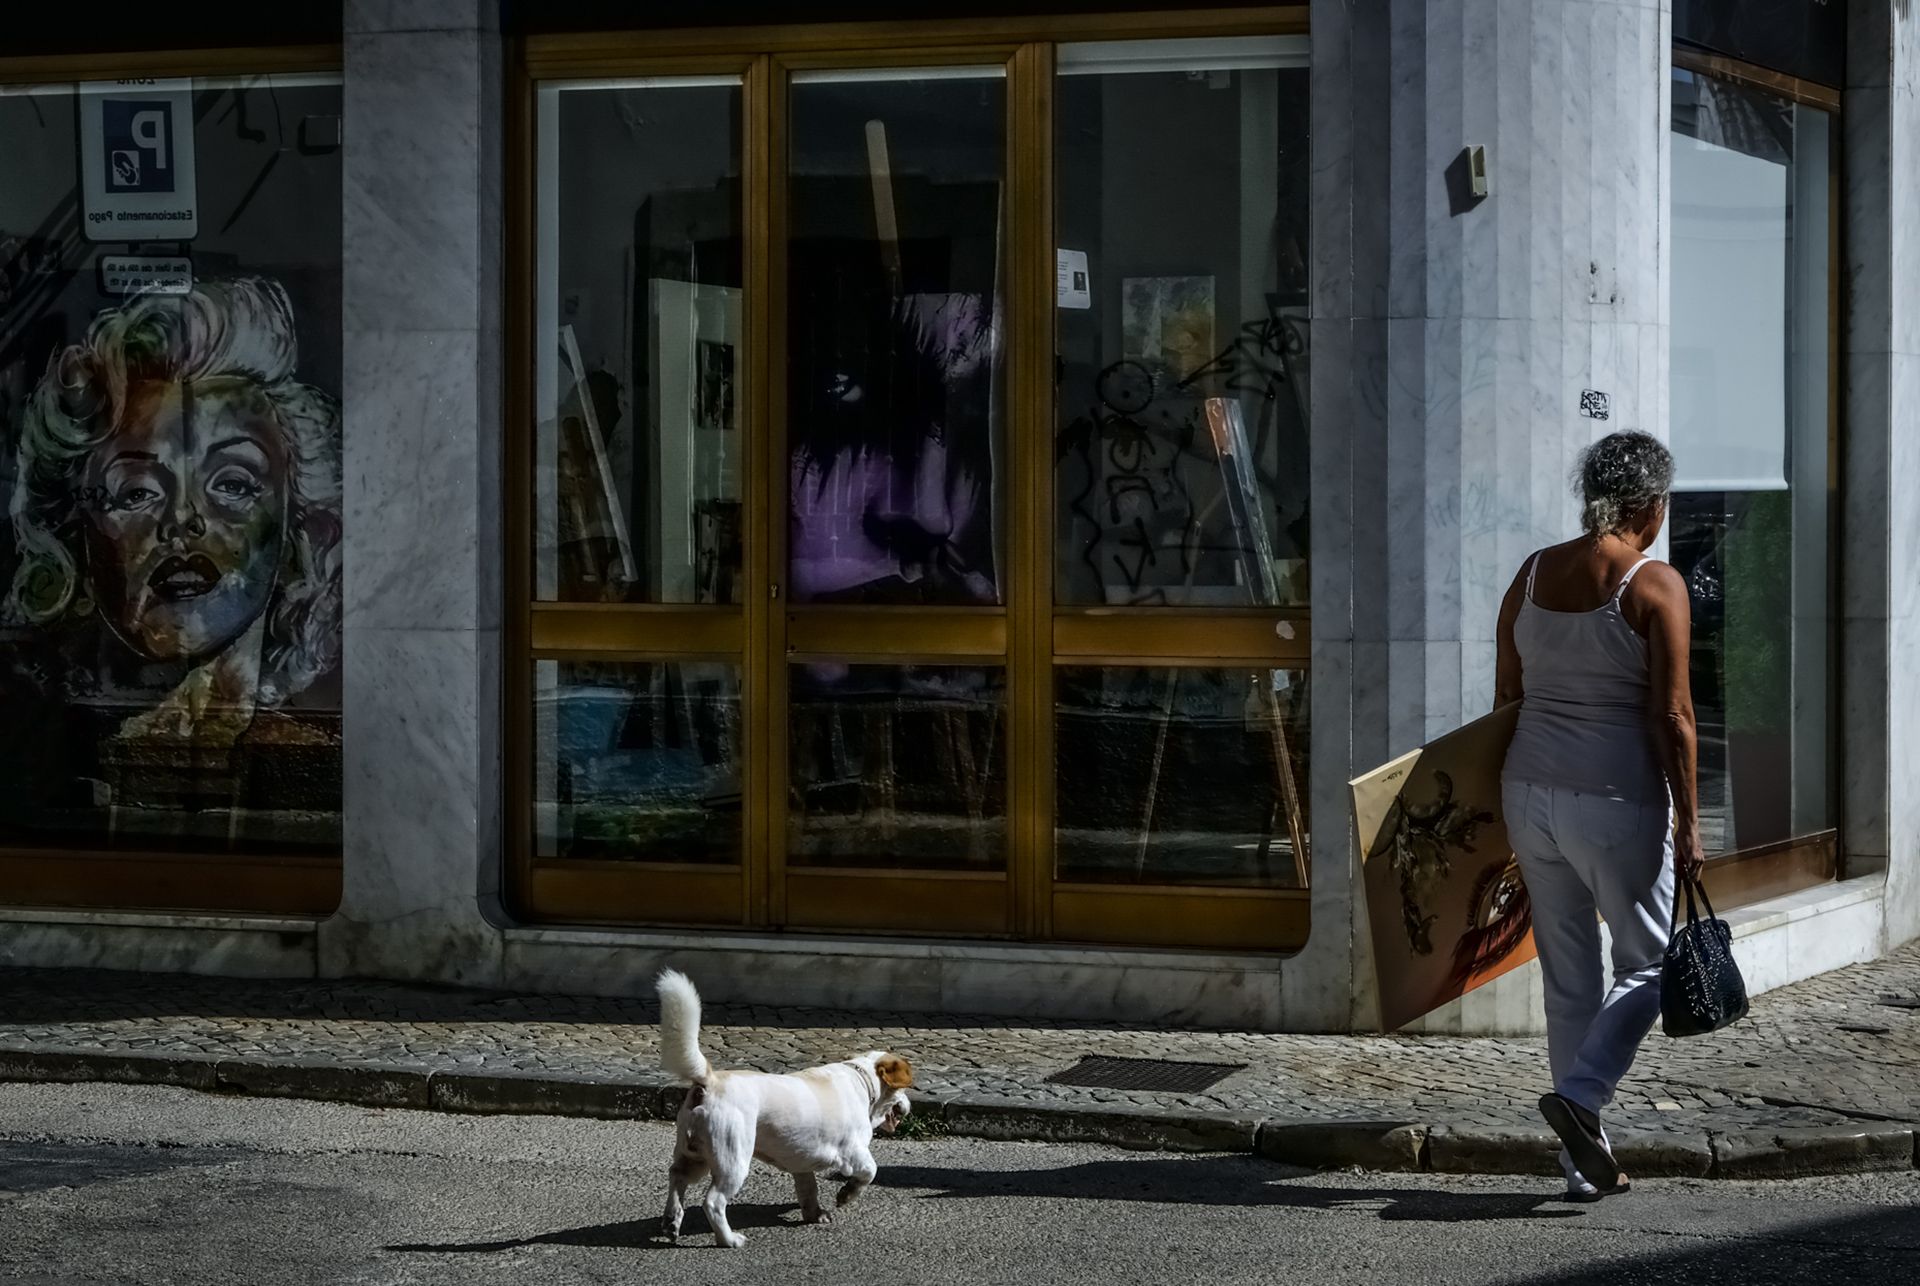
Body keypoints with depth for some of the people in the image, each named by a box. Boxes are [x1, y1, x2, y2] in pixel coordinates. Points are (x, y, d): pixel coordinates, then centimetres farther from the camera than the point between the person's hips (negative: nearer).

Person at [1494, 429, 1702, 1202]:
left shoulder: (1532, 575, 6)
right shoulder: (1655, 586, -11)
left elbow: (1507, 697, 11)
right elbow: (1671, 716, -13)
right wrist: (1688, 822, -7)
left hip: (1531, 791, 6)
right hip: (1617, 799, -5)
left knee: (1568, 977, 12)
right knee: (1647, 964, 10)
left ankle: (1586, 1163, 14)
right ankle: (1581, 1095, -13)